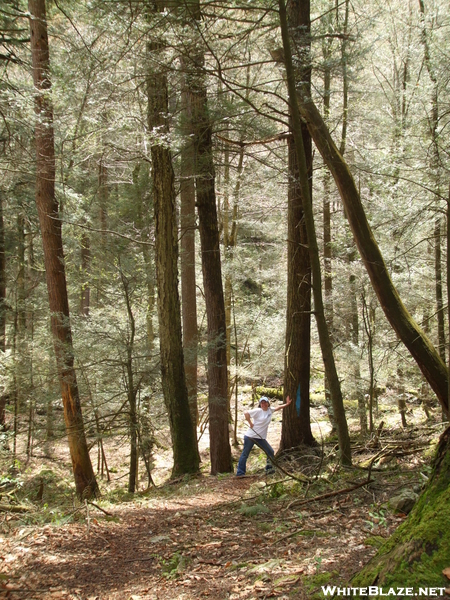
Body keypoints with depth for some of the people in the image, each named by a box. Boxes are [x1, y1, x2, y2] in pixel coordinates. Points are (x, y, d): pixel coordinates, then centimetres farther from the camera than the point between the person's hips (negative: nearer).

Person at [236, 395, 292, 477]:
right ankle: (240, 473, 5)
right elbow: (246, 413, -21)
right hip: (250, 436, -6)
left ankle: (269, 468, 12)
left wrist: (287, 404, 20)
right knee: (245, 454, 0)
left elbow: (278, 408, 25)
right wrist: (250, 423, -17)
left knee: (271, 452, 1)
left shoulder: (270, 410, 7)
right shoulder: (258, 411, -13)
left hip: (261, 438, 6)